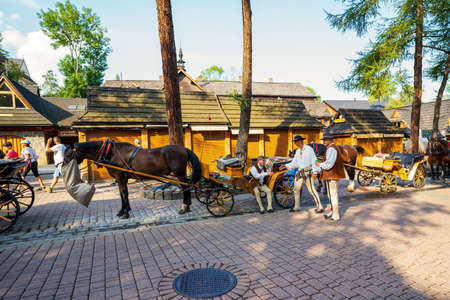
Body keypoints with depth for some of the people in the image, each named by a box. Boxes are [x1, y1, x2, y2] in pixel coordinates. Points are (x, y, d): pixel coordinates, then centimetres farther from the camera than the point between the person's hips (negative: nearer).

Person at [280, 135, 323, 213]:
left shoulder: (309, 149, -7)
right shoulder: (297, 151, 13)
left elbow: (314, 160, -11)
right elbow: (294, 163, 14)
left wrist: (315, 172, -19)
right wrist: (286, 166, 2)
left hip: (308, 172, -7)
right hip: (300, 172, 7)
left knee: (311, 189, -9)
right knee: (296, 189, 10)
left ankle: (319, 207, 1)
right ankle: (297, 207, 23)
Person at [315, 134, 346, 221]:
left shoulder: (331, 149, -17)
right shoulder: (334, 148, 18)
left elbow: (329, 164, -25)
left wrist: (319, 164, -11)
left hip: (332, 175, -11)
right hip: (332, 175, 11)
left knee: (333, 195, -3)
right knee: (331, 195, 20)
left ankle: (335, 216, 5)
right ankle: (333, 212, 33)